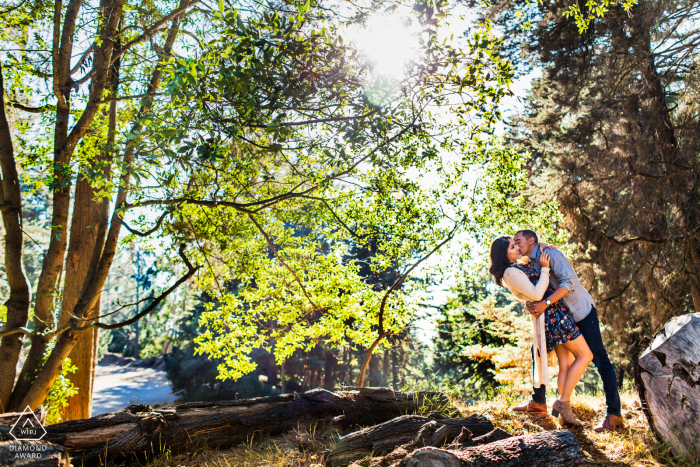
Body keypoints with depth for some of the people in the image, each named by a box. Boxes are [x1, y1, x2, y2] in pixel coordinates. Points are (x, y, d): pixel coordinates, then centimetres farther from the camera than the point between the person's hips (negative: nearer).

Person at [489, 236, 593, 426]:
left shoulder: (519, 268, 16)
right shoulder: (511, 272, -15)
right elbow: (537, 294, -20)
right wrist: (545, 268, -13)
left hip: (555, 315, 9)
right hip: (552, 313, -9)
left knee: (566, 364, 8)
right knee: (585, 355, -4)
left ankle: (564, 411, 8)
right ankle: (563, 402, -4)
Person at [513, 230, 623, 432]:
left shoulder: (550, 254, -16)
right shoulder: (531, 264, 10)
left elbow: (569, 281, -27)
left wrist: (545, 303, -34)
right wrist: (530, 304, -15)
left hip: (581, 311, -9)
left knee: (599, 359, -8)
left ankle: (614, 414, -4)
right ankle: (538, 402, 18)